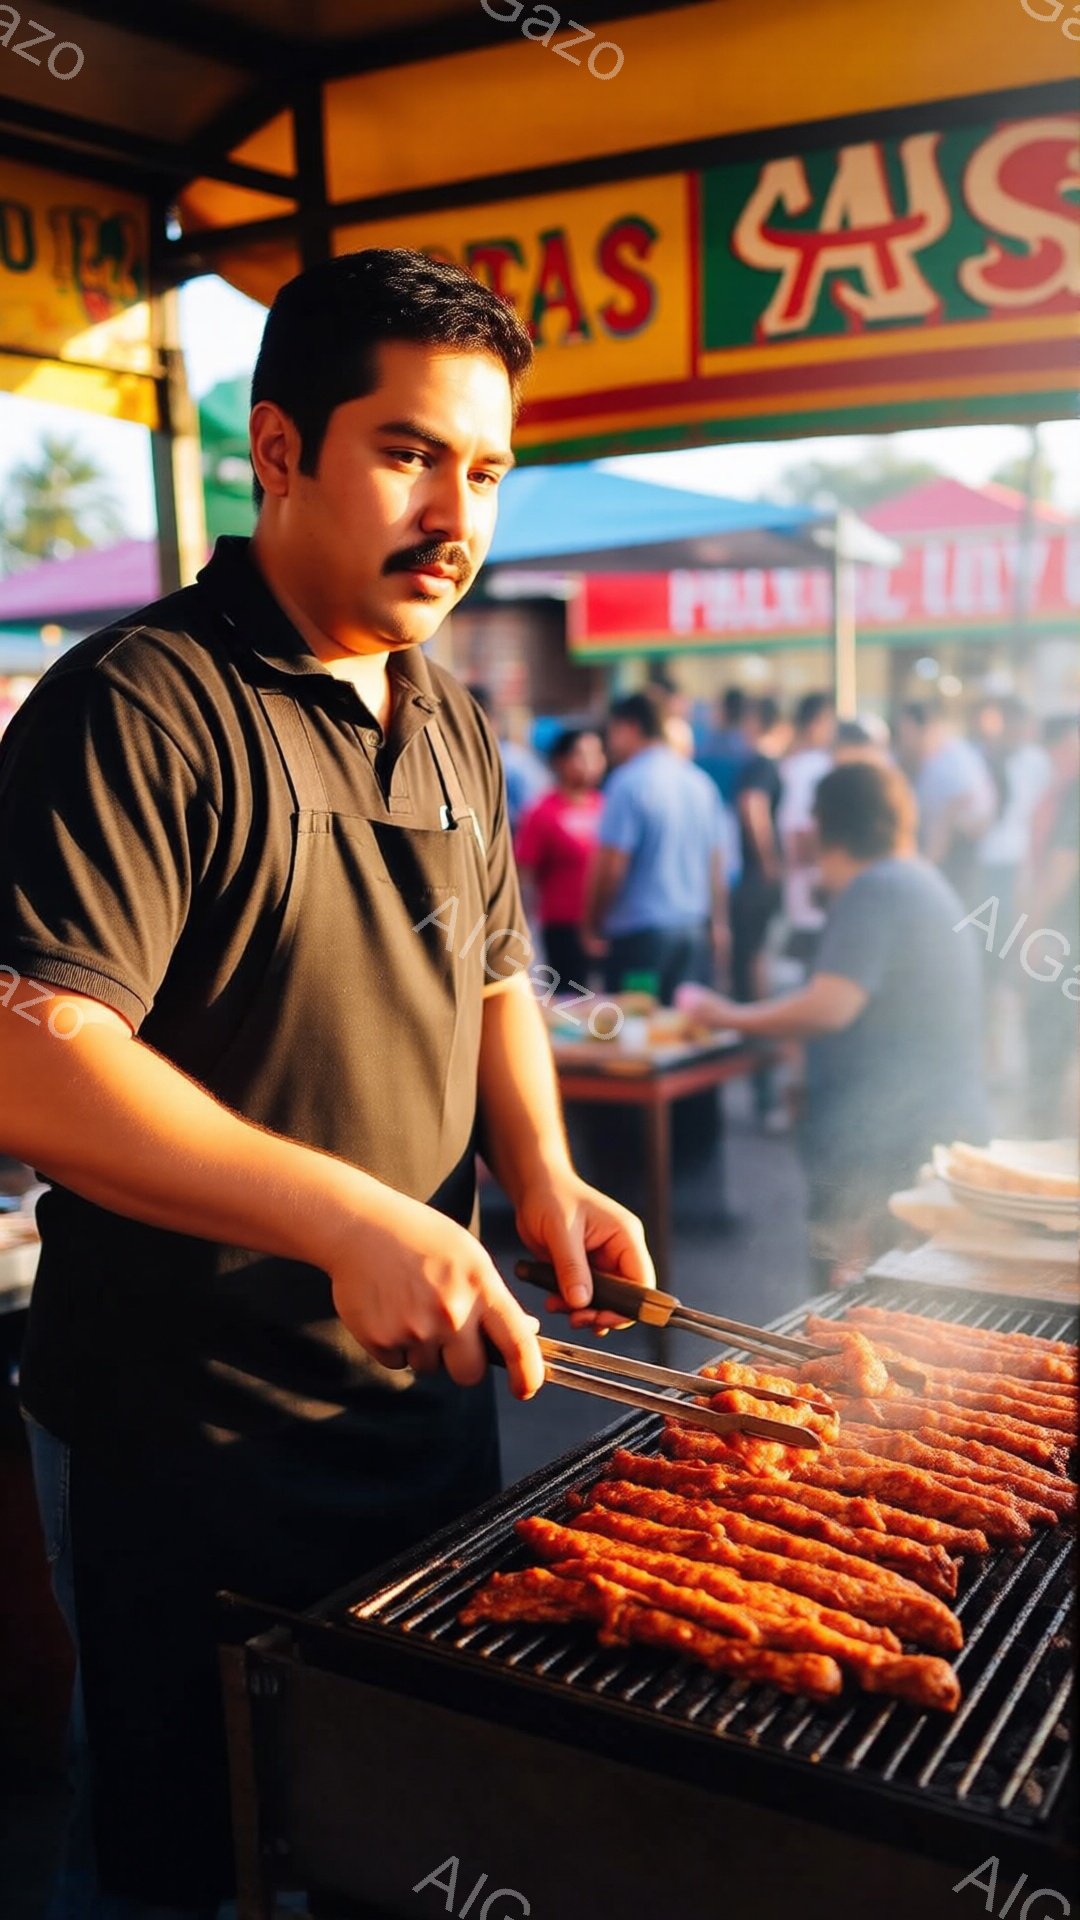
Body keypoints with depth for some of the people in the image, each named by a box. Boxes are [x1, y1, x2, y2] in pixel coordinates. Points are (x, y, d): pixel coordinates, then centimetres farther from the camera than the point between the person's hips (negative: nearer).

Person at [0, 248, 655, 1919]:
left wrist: (541, 1170, 0)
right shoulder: (136, 710, -18)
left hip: (430, 1394, 8)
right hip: (191, 1450, -7)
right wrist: (348, 1221, -32)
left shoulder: (452, 727, 8)